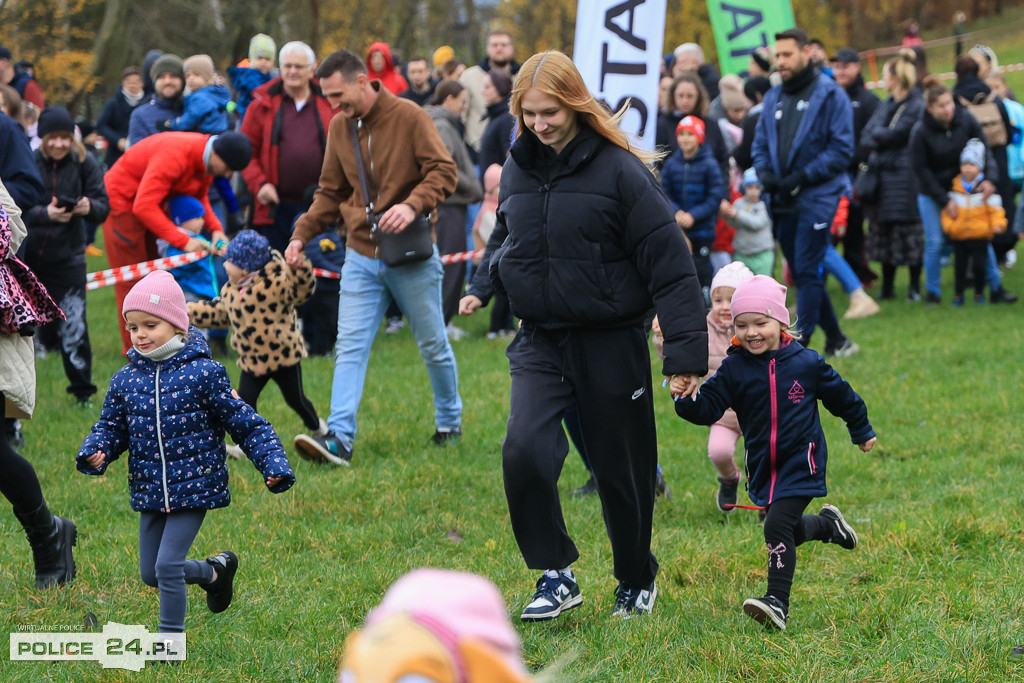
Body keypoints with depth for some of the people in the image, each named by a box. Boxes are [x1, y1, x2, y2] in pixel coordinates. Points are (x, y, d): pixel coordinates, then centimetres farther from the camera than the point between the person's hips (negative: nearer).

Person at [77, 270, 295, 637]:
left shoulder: (203, 373, -11)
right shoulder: (125, 380, 2)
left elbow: (245, 423, -7)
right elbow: (111, 427, 10)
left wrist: (273, 463, -16)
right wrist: (95, 453, -13)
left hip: (194, 487, -6)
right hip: (150, 492, 6)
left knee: (167, 565, -13)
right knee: (150, 574, 14)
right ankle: (216, 571, 39)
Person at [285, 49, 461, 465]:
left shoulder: (409, 117, -10)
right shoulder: (339, 127, 6)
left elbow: (443, 172, -13)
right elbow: (331, 192, 14)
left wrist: (413, 205, -30)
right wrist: (302, 234, 3)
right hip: (361, 257, 4)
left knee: (433, 347, 9)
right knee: (350, 348, -8)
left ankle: (449, 422, 29)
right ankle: (339, 438, -15)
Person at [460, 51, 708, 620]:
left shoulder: (619, 170, -13)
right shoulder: (518, 169, 4)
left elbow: (670, 264, -13)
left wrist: (687, 352, -17)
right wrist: (483, 288, 4)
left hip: (611, 343, -4)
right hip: (540, 341, 4)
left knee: (622, 471, 7)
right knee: (524, 451, -19)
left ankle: (637, 581, 31)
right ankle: (556, 575, -4)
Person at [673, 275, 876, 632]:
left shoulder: (806, 363, -6)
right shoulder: (734, 369, -3)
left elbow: (842, 397, 9)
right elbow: (709, 408, -9)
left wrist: (862, 432, 21)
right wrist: (685, 399, -31)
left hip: (800, 463, -4)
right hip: (762, 467, 4)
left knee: (777, 527, -19)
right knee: (791, 532, 16)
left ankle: (778, 603, -18)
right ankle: (827, 523, 48)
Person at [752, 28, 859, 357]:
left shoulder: (830, 95, -7)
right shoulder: (773, 98, 12)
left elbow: (842, 150, -11)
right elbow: (761, 144, 17)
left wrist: (802, 176, -18)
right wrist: (764, 172, -4)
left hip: (817, 197, -7)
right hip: (783, 200, 7)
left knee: (807, 272, -10)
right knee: (801, 273, 12)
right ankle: (835, 339, 24)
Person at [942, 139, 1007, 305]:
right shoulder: (955, 187, 3)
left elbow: (995, 209, -3)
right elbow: (947, 209, 8)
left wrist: (998, 224, -18)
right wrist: (947, 225, -8)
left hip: (980, 236, -2)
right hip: (958, 236, 2)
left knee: (979, 265, 1)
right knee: (960, 266, 6)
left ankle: (979, 292, 18)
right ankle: (959, 294, 16)